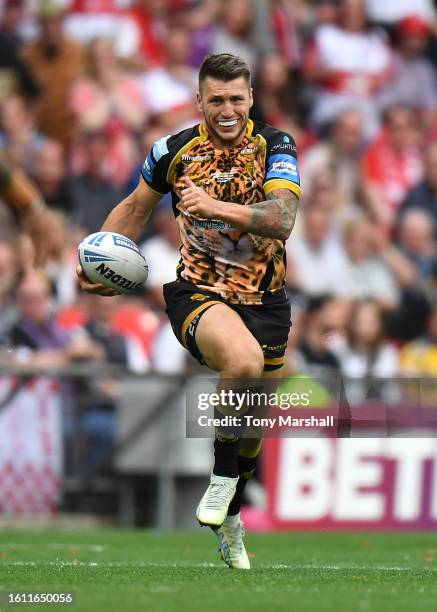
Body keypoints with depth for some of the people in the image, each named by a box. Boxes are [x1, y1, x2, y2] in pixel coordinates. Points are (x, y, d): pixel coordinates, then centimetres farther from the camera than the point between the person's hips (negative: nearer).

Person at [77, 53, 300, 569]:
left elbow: (283, 217, -21)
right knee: (244, 361, -35)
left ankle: (229, 517, 42)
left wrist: (218, 206, -36)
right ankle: (223, 475, -13)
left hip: (263, 300, 2)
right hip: (197, 292, -2)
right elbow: (135, 206, 17)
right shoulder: (175, 150, -1)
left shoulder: (275, 147, -6)